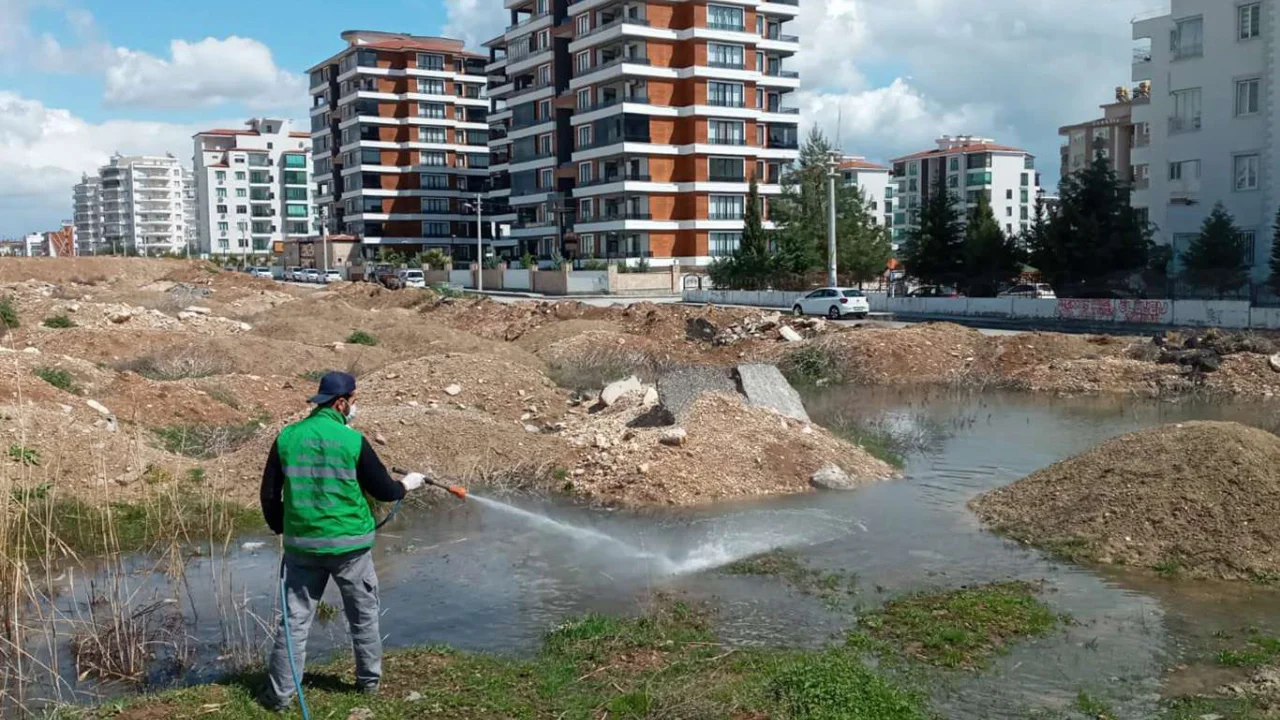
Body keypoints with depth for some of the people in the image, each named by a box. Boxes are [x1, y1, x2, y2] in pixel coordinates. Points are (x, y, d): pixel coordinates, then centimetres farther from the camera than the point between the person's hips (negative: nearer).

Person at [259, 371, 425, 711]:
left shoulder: (287, 437, -1)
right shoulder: (352, 440, -11)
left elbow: (269, 494, 4)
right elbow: (383, 490, -3)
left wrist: (280, 528, 20)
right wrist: (406, 484, 18)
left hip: (302, 545, 3)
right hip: (350, 544, -2)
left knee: (296, 618, 9)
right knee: (363, 615, 16)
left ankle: (280, 693, 11)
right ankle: (369, 680, 27)